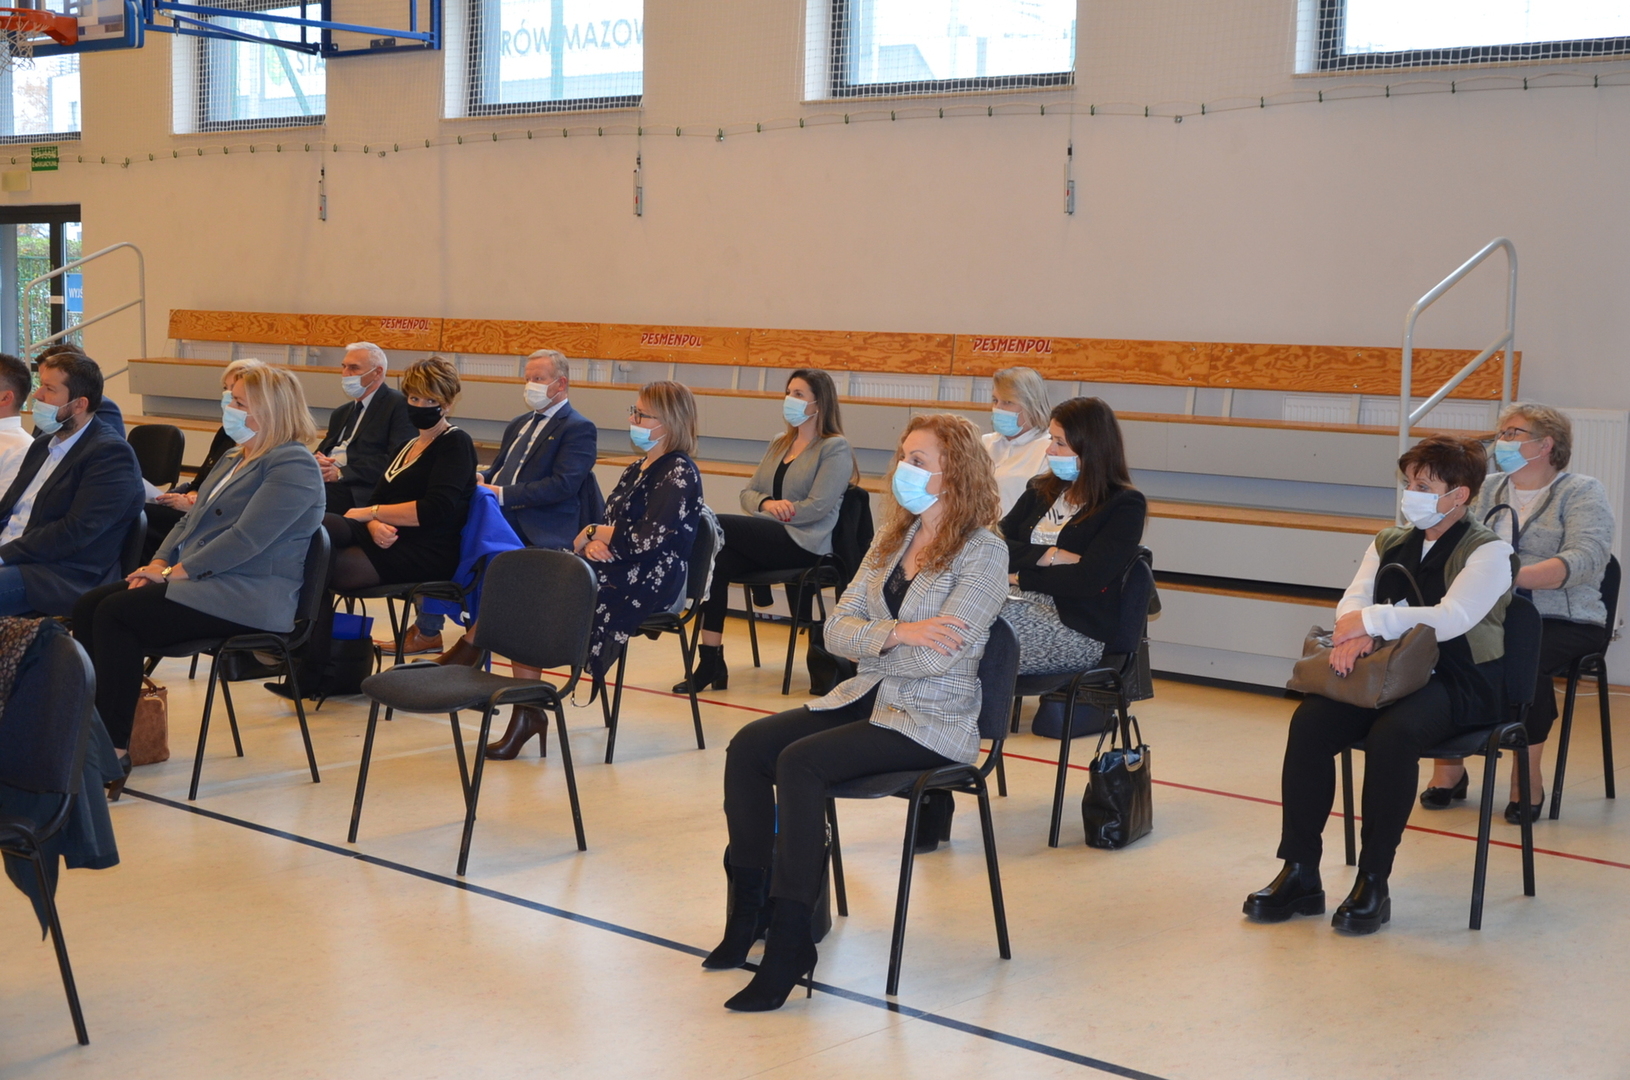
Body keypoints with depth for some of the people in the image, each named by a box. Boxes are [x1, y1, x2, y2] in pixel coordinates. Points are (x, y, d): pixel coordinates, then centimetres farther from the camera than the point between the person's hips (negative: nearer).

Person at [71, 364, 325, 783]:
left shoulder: (293, 466, -12)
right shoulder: (236, 458, 20)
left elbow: (246, 539, -21)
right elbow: (191, 519, 21)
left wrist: (174, 572, -18)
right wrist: (159, 564, 2)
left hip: (248, 598, -10)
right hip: (200, 584, 10)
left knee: (117, 613, -23)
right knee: (88, 606, -7)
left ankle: (114, 748, -16)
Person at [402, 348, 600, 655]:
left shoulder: (579, 429, -3)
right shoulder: (519, 424, 24)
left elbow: (563, 485, -15)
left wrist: (503, 494, -20)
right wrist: (480, 479, 0)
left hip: (540, 531, -8)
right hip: (499, 517, 8)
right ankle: (426, 631, -8)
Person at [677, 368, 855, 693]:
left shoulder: (836, 448, 0)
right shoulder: (779, 444, 23)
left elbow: (817, 507, -11)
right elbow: (748, 493, 16)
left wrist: (774, 513, -11)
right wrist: (767, 505, -7)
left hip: (804, 545, -7)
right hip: (768, 543, 7)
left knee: (714, 526, -24)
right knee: (715, 563, -24)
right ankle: (711, 662, -21)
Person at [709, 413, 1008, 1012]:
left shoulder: (984, 552, -9)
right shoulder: (893, 540, 13)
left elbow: (941, 654, -20)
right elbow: (837, 628, 5)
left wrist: (866, 643, -8)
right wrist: (895, 633, -15)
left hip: (932, 717, -7)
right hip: (870, 697, 7)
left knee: (800, 762, -27)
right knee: (748, 747, -12)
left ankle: (788, 947, -23)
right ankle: (749, 912, -3)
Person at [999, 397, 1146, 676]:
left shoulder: (1125, 505, 0)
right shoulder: (1041, 490, 19)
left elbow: (1088, 579, -14)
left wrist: (1020, 577, -5)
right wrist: (1050, 556, -9)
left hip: (1079, 630, -6)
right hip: (1017, 604, 6)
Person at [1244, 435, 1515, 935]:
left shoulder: (1488, 552, -4)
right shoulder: (1390, 543, 16)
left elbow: (1451, 619, -19)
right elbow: (1353, 602, 4)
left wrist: (1372, 620, -17)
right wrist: (1353, 635, -20)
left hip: (1460, 680, -5)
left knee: (1391, 735, -36)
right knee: (1309, 721, -22)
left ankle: (1373, 883, -25)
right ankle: (1299, 874, -17)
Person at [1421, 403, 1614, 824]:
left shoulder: (1583, 492, 3)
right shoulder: (1487, 489, 20)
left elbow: (1583, 559, -13)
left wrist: (1511, 575, -26)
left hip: (1560, 620, -4)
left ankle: (1528, 777, -18)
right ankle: (1448, 766, -14)